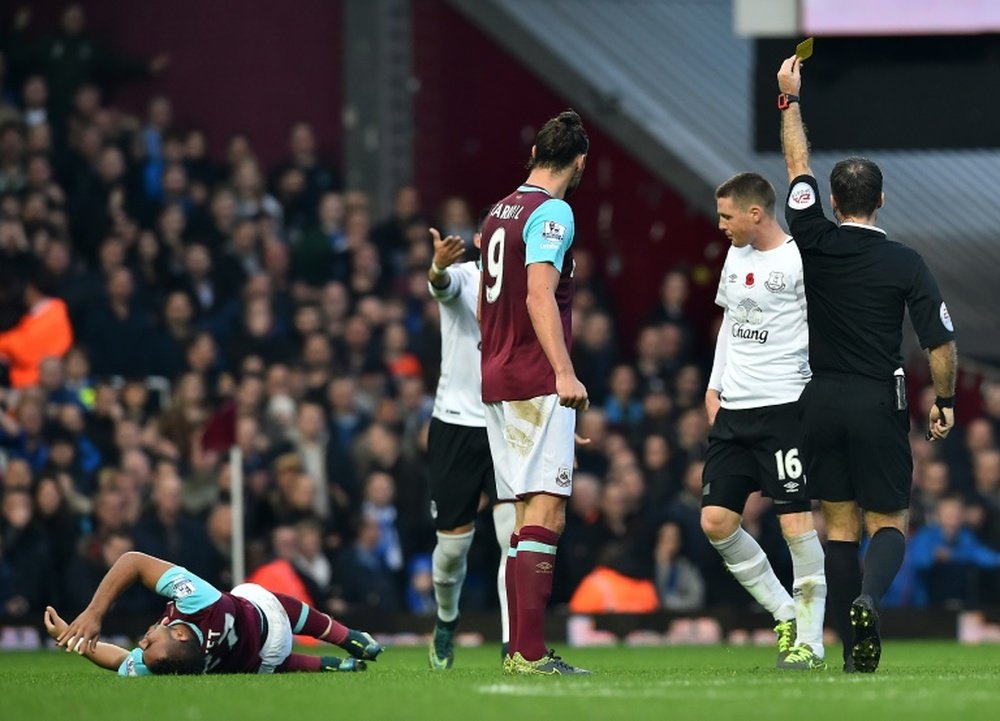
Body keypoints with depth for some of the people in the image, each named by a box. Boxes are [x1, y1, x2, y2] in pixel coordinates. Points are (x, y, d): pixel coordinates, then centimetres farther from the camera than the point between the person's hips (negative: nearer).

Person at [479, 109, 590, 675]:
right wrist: (565, 373, -28)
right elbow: (539, 296, -21)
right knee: (547, 514, -12)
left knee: (528, 514, 11)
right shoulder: (553, 212, -10)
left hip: (498, 382, 9)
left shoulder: (500, 213, 17)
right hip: (536, 383, -9)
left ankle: (522, 649, 9)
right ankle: (530, 653, -20)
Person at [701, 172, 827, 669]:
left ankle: (809, 640, -2)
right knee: (715, 521, 1)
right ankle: (785, 615, 15)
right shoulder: (736, 256, 14)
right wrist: (714, 385, 18)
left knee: (795, 521, -10)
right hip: (732, 410, 8)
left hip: (784, 406, -8)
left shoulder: (799, 262, -10)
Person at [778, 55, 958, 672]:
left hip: (823, 402, 2)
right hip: (880, 404, -2)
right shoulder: (905, 263, -7)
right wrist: (945, 401, 7)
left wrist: (790, 99, 19)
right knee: (889, 522, 4)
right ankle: (867, 599, -27)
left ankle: (854, 646, 3)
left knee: (840, 524, 8)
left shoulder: (817, 244, -3)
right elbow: (942, 342, -8)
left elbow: (798, 167, 10)